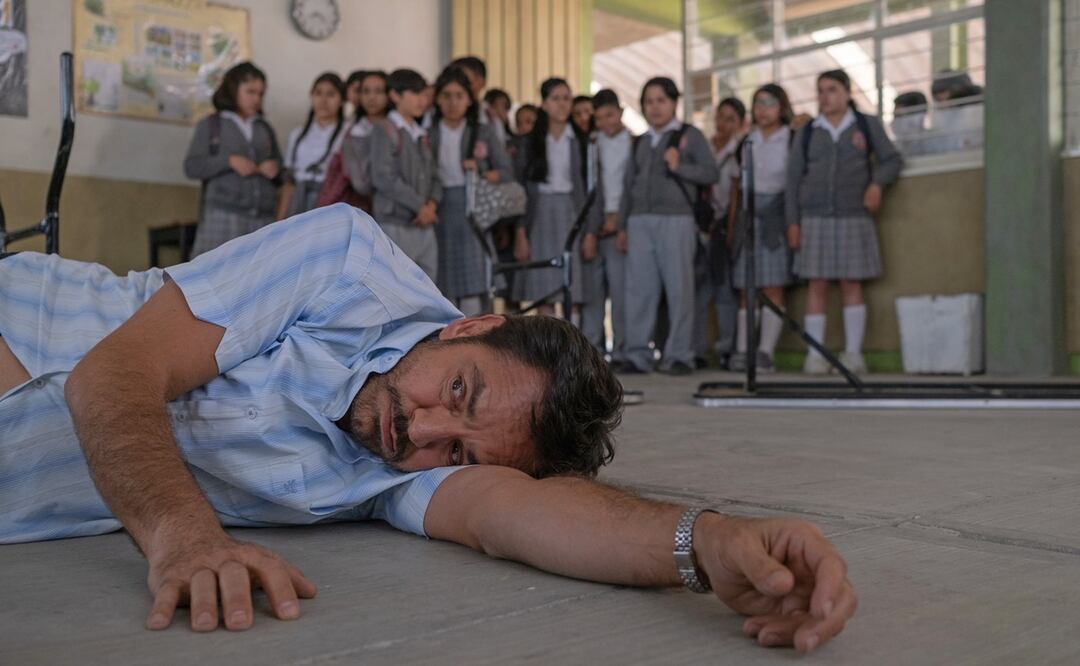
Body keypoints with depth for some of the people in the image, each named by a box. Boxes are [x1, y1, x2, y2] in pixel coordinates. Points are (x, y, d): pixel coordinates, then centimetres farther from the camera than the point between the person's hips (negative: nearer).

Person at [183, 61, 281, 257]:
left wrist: (276, 168, -2)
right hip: (223, 215, -3)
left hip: (262, 219, 4)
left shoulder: (265, 129, 18)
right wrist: (229, 161, -13)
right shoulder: (210, 125, 8)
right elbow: (191, 167, 0)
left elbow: (279, 167, 22)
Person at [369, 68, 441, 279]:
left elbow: (433, 175, 14)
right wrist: (419, 206, -13)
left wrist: (432, 203, -7)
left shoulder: (422, 135, 17)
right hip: (395, 224, -7)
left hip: (425, 226, 7)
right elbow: (384, 177, -14)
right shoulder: (385, 131, -5)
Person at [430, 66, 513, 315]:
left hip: (473, 211, -1)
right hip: (440, 211, 1)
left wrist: (482, 174, -8)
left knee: (472, 288, -9)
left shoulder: (483, 133, 9)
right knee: (444, 287, 2)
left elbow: (507, 172, 8)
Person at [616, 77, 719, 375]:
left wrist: (679, 167, -12)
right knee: (639, 288, 0)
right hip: (640, 220, 4)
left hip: (676, 219, -4)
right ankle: (638, 355, 3)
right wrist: (622, 225, 18)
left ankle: (679, 356, -1)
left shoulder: (690, 135, 7)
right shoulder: (640, 143, 22)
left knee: (678, 287, -5)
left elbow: (711, 173, 0)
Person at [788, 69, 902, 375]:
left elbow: (892, 160, 7)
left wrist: (877, 182, -14)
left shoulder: (867, 125, 8)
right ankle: (814, 355, 0)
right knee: (817, 284, -2)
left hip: (854, 216, -1)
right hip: (815, 218, 1)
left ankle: (853, 353, 6)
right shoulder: (809, 132, 10)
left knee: (851, 283, 0)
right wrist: (793, 221, 2)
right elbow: (794, 177, 8)